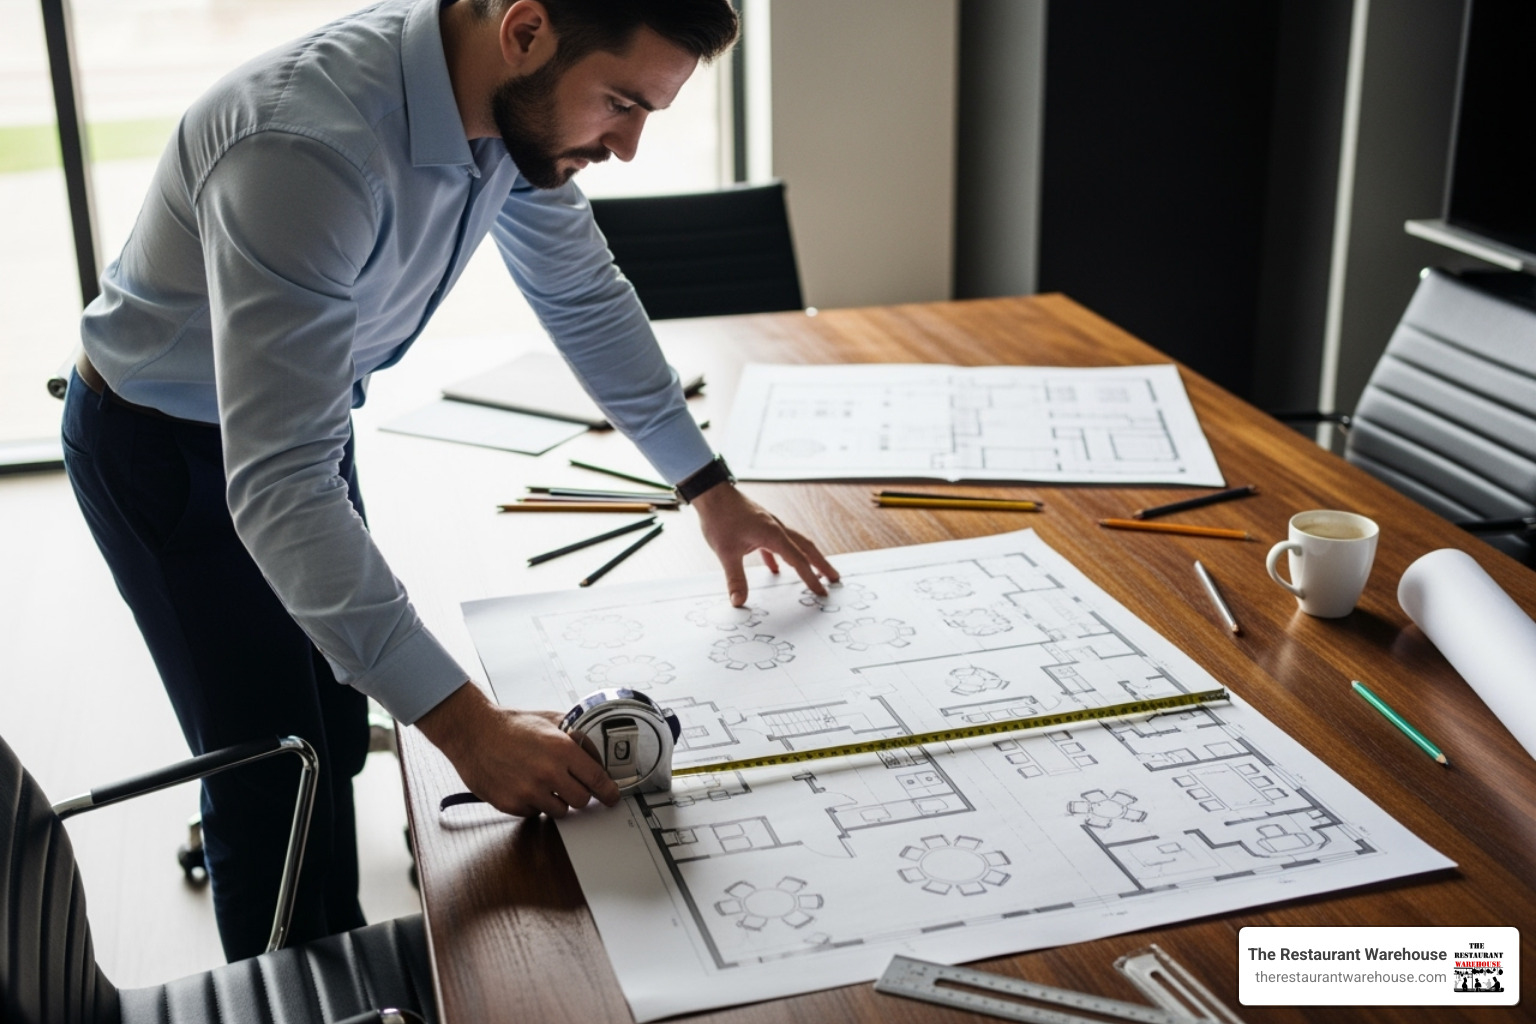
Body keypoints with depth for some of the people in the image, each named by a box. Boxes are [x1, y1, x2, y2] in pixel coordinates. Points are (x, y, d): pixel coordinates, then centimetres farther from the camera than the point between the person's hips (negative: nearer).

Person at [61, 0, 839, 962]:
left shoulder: (517, 99, -15)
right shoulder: (306, 147, -40)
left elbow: (585, 296, 1)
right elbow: (279, 486, -42)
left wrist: (711, 487, 2)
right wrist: (470, 727, -43)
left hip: (306, 415, 7)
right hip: (164, 443, -6)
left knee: (338, 736, 13)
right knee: (277, 774, -2)